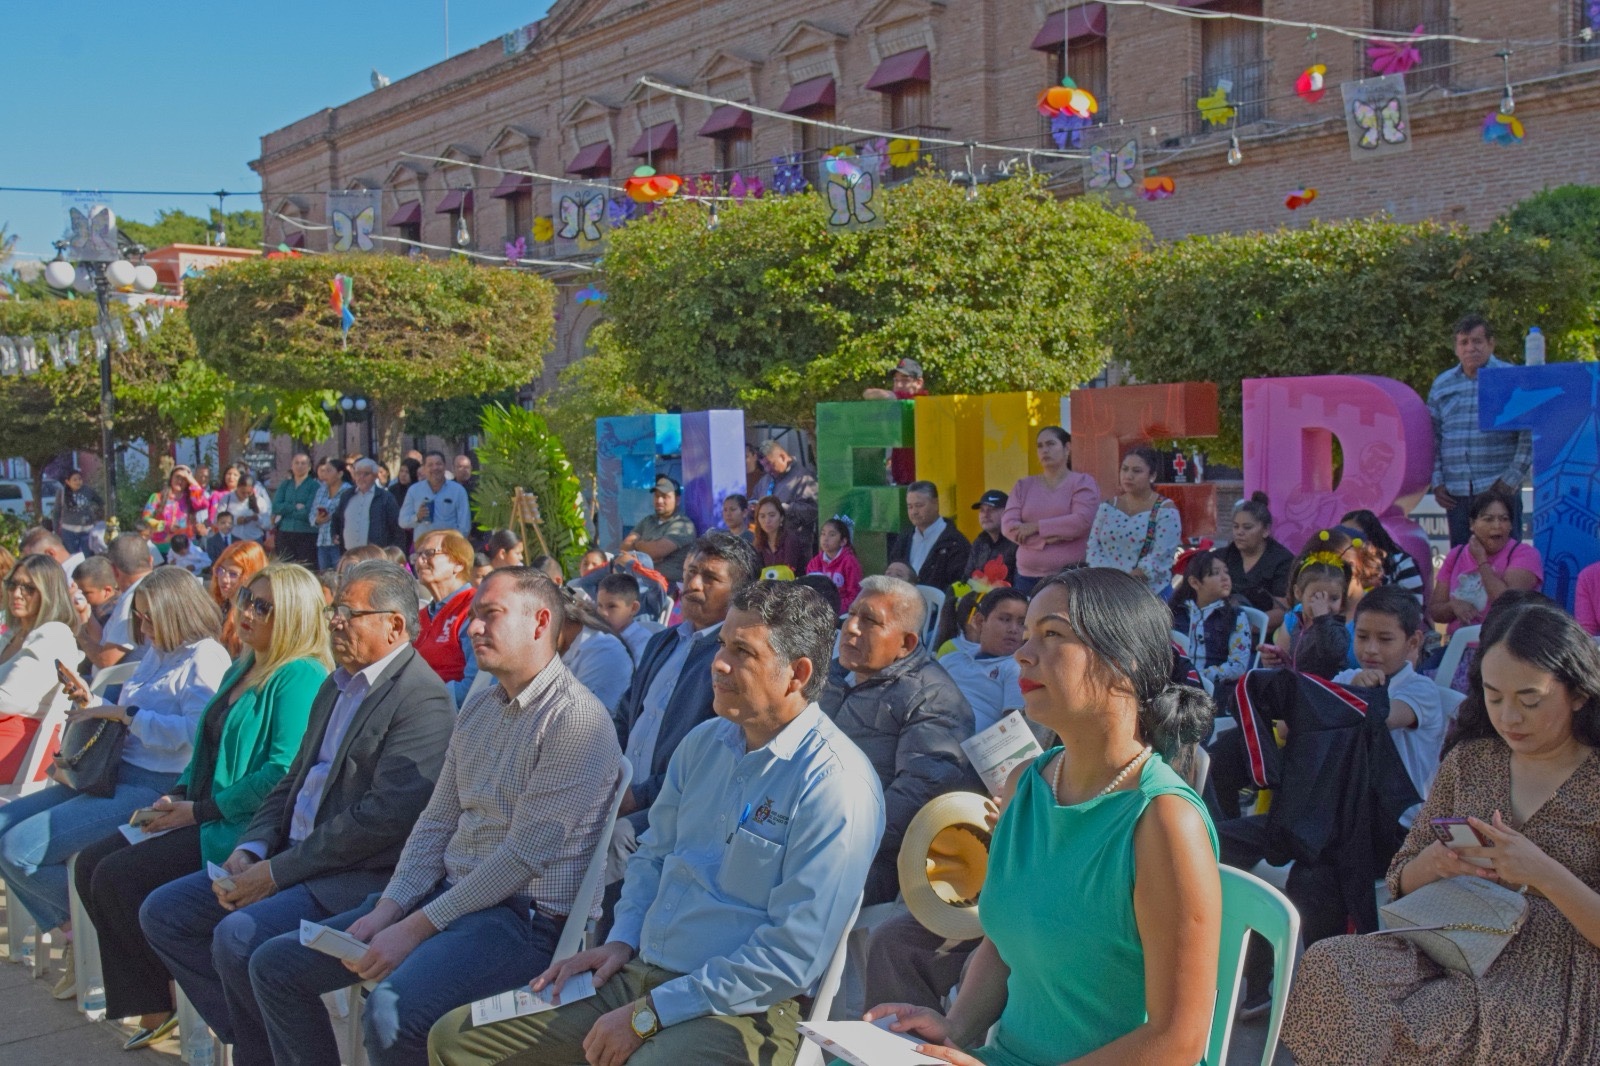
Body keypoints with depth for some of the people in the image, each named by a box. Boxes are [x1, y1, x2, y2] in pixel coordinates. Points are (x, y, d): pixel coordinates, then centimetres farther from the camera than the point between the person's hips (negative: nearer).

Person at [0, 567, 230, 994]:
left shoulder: (205, 660, -11)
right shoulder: (157, 653, 18)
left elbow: (195, 733, -25)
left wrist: (122, 713, -18)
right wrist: (93, 705, 9)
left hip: (153, 787, -11)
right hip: (114, 773, 11)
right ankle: (75, 928, 10)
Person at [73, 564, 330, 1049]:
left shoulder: (300, 676, -14)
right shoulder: (243, 670, 17)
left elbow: (285, 771, -22)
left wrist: (202, 810, -16)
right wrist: (179, 796, 5)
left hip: (246, 827, -10)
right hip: (205, 815, 10)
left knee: (119, 877, -19)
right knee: (91, 864, 0)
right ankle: (154, 1007, 3)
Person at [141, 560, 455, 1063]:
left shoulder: (423, 699, -15)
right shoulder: (335, 687, 16)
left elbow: (384, 816, -22)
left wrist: (277, 872, -17)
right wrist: (251, 849, 1)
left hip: (365, 876, -10)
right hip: (293, 859, 10)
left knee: (238, 937, -27)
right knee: (163, 912, 5)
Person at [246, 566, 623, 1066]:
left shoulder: (576, 719, -14)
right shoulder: (478, 708, 15)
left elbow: (523, 855, -18)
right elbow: (436, 822, 14)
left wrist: (416, 929, -17)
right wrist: (387, 909, -2)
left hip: (523, 916, -9)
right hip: (447, 892, 9)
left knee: (391, 1013, -33)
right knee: (275, 965, 4)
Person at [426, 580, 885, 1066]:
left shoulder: (836, 784, -16)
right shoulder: (703, 742, 10)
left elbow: (792, 957, -19)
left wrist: (649, 1015, -16)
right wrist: (622, 941, 5)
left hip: (739, 1008, -8)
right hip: (639, 972, 8)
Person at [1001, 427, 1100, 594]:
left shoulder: (1083, 482, 4)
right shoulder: (1023, 486, 14)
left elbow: (1082, 521, -11)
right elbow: (1008, 525, 2)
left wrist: (1036, 527, -8)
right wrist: (1047, 538, -12)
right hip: (1028, 577, 3)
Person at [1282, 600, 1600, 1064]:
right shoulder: (1468, 761, 11)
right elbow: (1401, 885, 14)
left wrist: (1544, 873, -21)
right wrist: (1434, 861, -8)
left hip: (1555, 984, -4)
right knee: (1325, 965, -26)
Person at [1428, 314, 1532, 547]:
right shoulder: (1441, 385, 13)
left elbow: (1530, 433, -3)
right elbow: (1433, 437, 16)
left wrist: (1512, 478, -8)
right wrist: (1437, 482, 7)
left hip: (1499, 489, -4)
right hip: (1456, 494, 4)